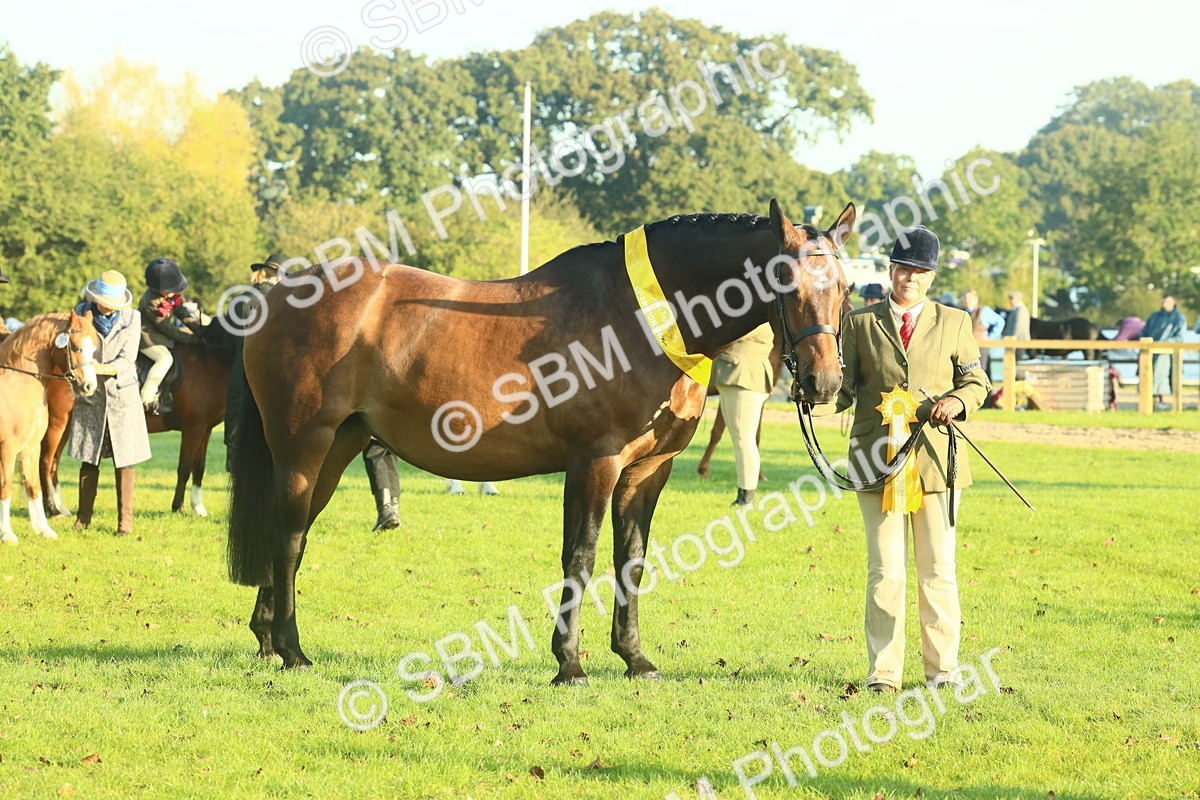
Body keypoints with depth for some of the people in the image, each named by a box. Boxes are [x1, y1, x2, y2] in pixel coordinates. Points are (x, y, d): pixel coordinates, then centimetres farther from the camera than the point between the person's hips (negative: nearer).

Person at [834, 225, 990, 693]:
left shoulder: (953, 323, 9)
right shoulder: (860, 323, 8)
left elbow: (976, 381, 12)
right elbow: (845, 387, 7)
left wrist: (959, 401, -9)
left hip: (935, 457, 0)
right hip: (877, 458, 0)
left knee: (938, 569, 3)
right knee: (885, 571, 1)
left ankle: (943, 667, 12)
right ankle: (883, 670, 6)